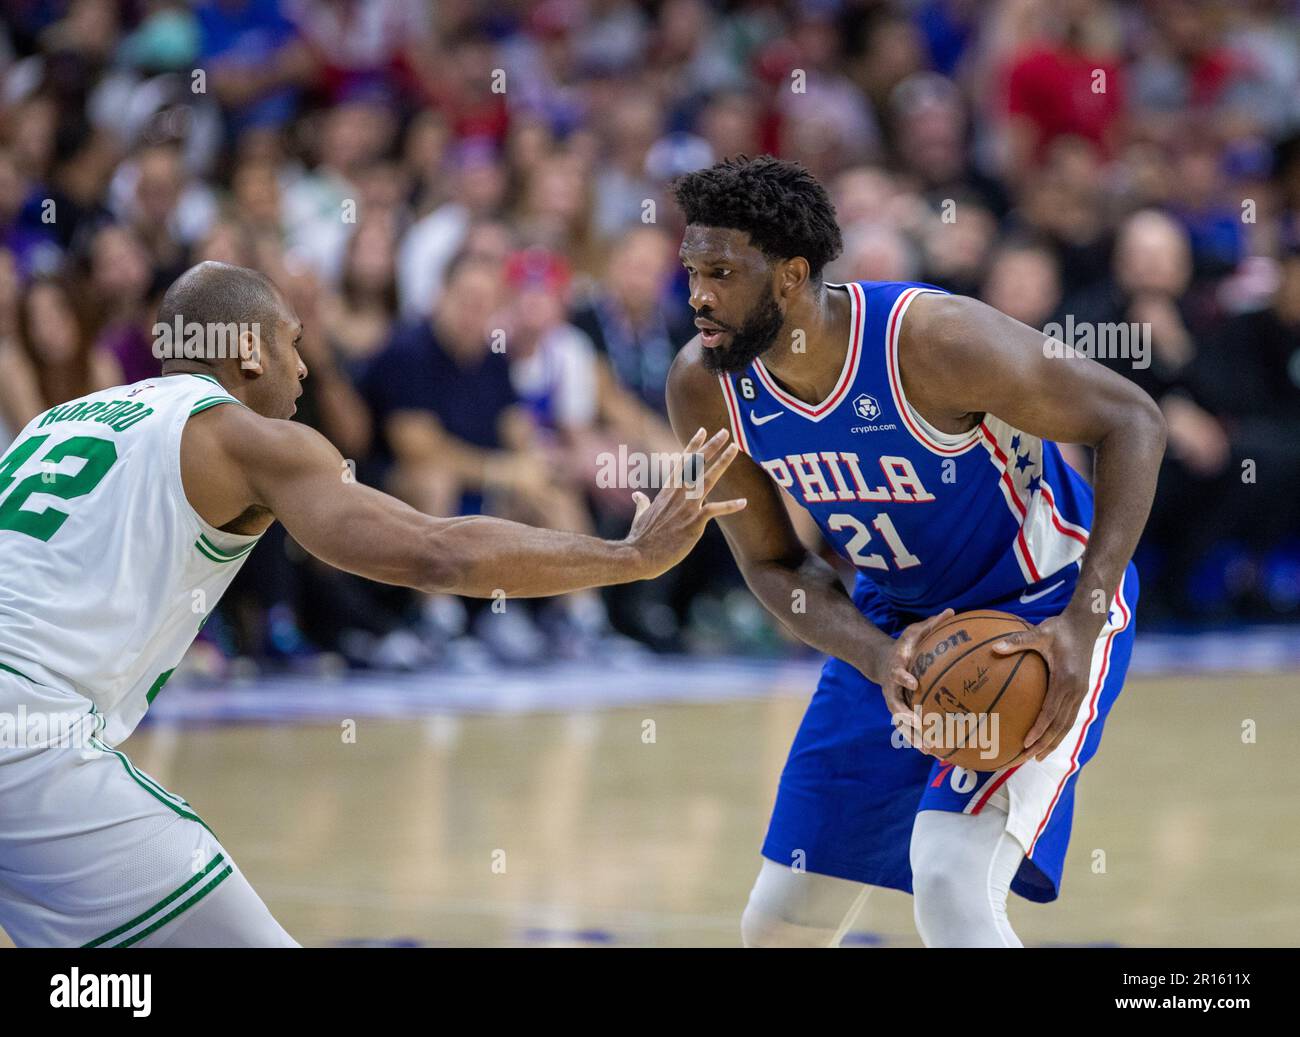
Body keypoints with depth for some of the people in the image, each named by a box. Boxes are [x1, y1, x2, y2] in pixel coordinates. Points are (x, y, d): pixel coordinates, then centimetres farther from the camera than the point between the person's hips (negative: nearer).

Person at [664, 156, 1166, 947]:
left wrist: (1083, 624, -28)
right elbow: (772, 564, -1)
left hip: (1041, 607, -6)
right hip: (894, 621, 6)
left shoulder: (932, 340, -30)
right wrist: (877, 657, -22)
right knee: (780, 922, 8)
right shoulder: (704, 388, -13)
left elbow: (1132, 421, -20)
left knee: (950, 879, -27)